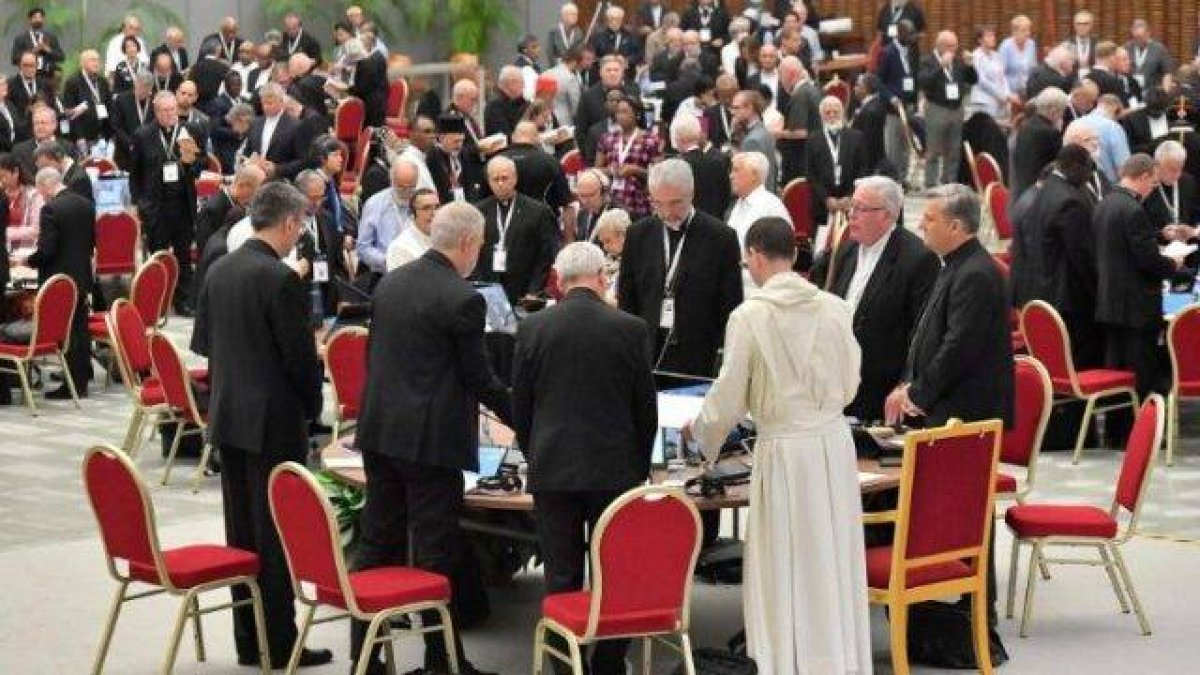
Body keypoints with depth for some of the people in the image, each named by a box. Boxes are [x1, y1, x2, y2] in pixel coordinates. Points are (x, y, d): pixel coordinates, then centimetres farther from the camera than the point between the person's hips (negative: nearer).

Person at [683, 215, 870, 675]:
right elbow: (849, 385, 10)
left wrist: (699, 430, 14)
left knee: (788, 569, 6)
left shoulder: (749, 316, -12)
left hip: (785, 449, -4)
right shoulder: (834, 308, -1)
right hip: (835, 439, 4)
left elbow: (728, 398, -6)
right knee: (834, 563, 13)